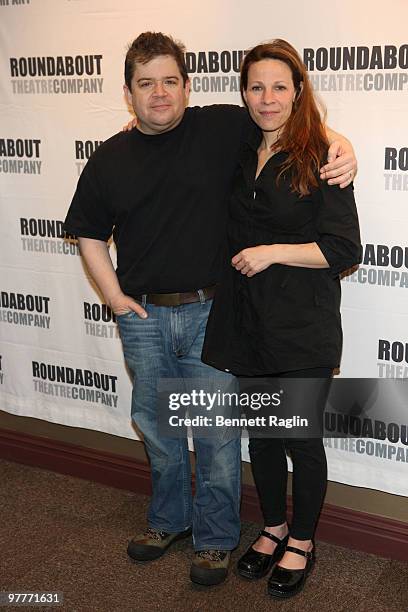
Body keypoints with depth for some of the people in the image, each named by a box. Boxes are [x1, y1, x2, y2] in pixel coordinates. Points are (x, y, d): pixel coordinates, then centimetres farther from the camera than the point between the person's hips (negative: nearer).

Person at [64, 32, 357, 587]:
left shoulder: (222, 129, -5)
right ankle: (169, 520, 40)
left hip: (211, 312, -3)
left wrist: (338, 143, -16)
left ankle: (215, 537, 26)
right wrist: (114, 295, 4)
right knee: (157, 427, 17)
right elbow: (89, 232, 13)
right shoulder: (109, 160, 3)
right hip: (142, 317, 3)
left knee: (216, 431, 5)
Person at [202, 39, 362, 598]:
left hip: (304, 327, -5)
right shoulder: (238, 153, 7)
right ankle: (273, 527, 36)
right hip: (246, 320, 5)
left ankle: (302, 542, 28)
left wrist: (272, 252, -16)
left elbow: (346, 249, -11)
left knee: (300, 438, 6)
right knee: (260, 432, 15)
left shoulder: (321, 159, -9)